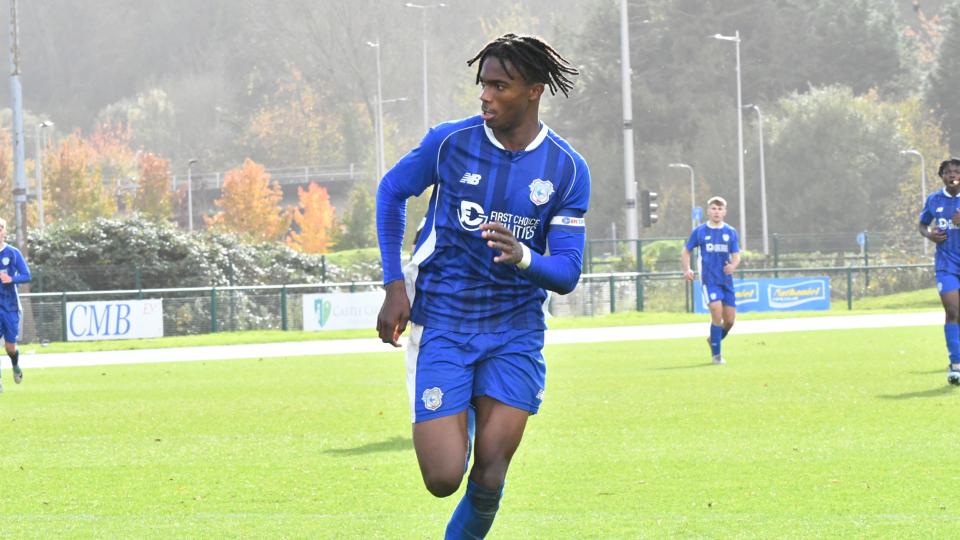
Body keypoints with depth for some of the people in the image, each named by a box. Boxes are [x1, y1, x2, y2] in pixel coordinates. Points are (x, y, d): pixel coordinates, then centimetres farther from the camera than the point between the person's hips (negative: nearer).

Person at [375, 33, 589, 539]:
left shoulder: (567, 169, -5)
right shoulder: (450, 141, -7)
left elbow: (566, 274, -6)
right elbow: (391, 191, 10)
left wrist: (522, 257, -29)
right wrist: (394, 285, 1)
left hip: (514, 331, 1)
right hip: (440, 324, -1)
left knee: (488, 479, -9)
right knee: (444, 477, -10)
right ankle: (461, 417, 25)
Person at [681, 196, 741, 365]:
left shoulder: (731, 232, 6)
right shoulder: (699, 231, 1)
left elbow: (736, 256, 4)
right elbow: (685, 252, 8)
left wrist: (733, 266, -20)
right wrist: (687, 269, -9)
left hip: (726, 280, 3)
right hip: (709, 280, -3)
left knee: (730, 319, 3)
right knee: (717, 313, -18)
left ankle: (714, 339, 33)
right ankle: (716, 354, -9)